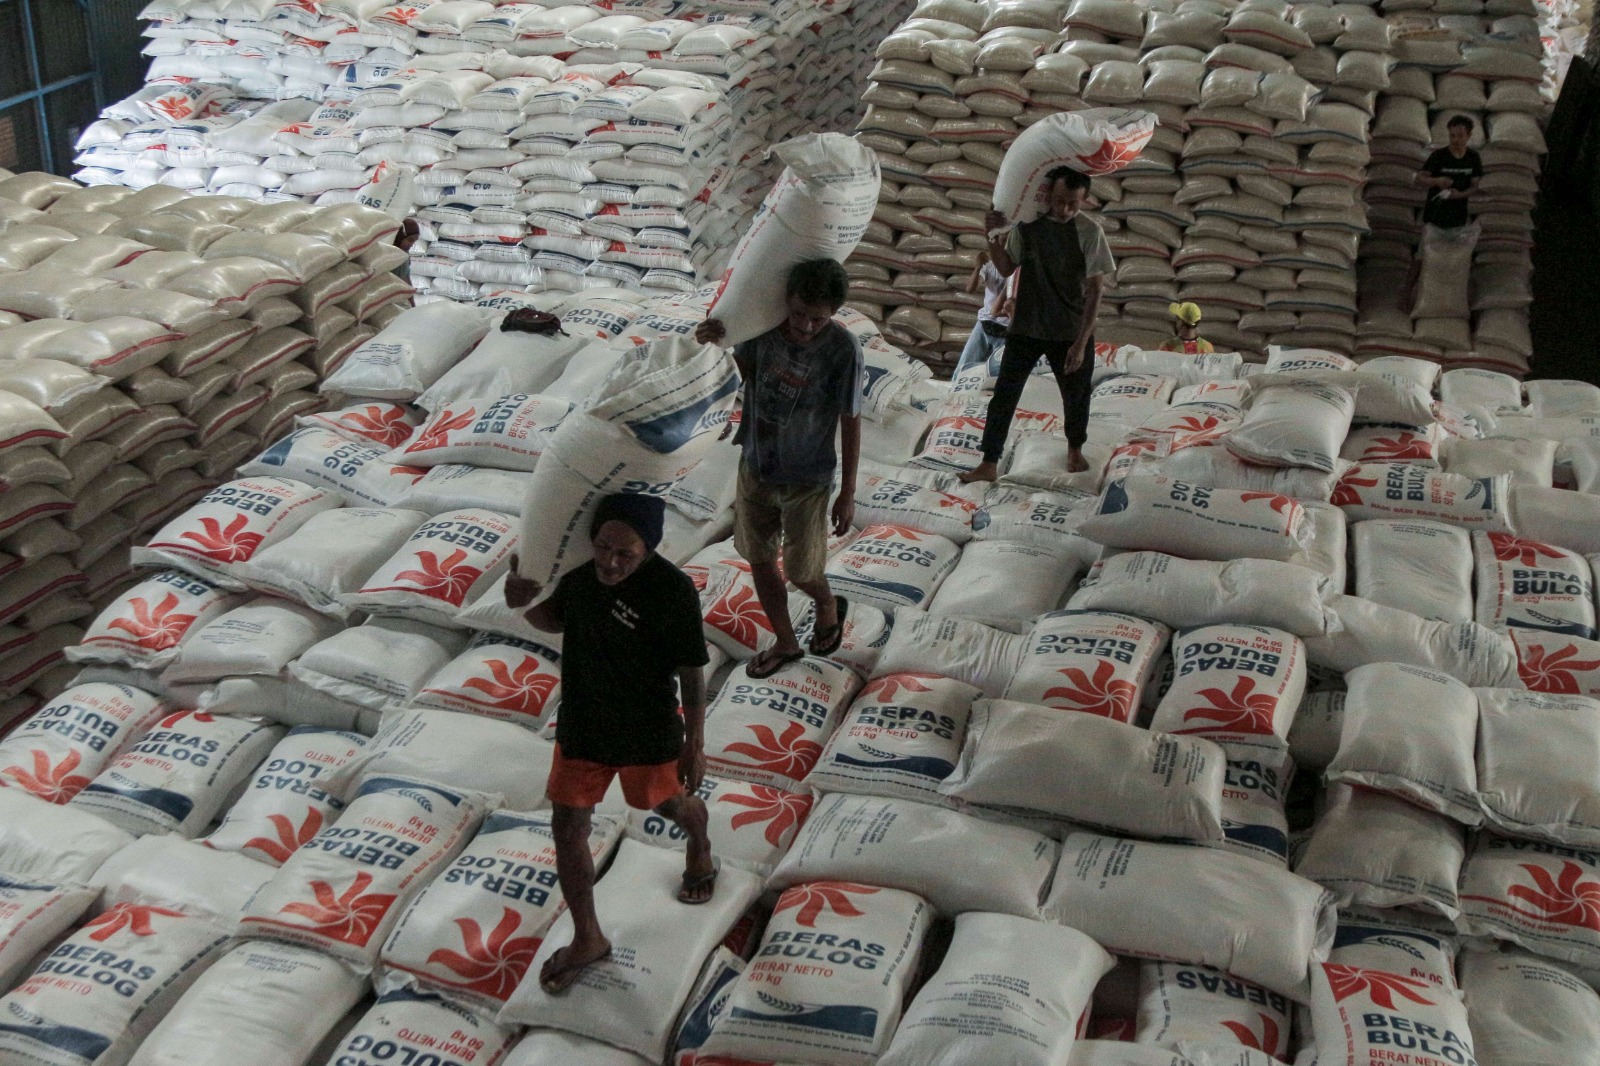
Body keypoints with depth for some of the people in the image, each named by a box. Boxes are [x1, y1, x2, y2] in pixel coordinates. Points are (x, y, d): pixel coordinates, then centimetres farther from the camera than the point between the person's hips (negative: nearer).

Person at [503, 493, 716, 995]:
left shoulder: (673, 590, -27)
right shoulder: (581, 565, -13)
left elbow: (691, 675, -17)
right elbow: (556, 620, 5)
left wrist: (694, 746, -10)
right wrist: (524, 602, -17)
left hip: (648, 733, -4)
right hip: (581, 726, 4)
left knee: (669, 803, 23)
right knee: (567, 827, 8)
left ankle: (700, 849, 60)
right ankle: (587, 940, 27)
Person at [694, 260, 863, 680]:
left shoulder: (843, 349, -25)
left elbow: (850, 423, -15)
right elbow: (743, 372, 4)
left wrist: (848, 494, -9)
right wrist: (717, 343, -19)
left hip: (806, 479, -4)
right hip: (755, 467, 4)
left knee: (801, 572, 8)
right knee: (760, 560, 16)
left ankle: (829, 606, 44)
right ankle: (785, 643, 38)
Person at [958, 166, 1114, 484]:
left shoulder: (1090, 232, -14)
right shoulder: (1026, 222, -6)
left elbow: (1095, 290, -14)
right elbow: (1007, 268, 4)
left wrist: (1081, 342, -19)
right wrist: (995, 236, -14)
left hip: (1071, 332, -1)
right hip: (1026, 328, 2)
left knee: (1076, 396, 15)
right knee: (1004, 395, 0)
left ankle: (1075, 449, 42)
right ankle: (989, 464, 8)